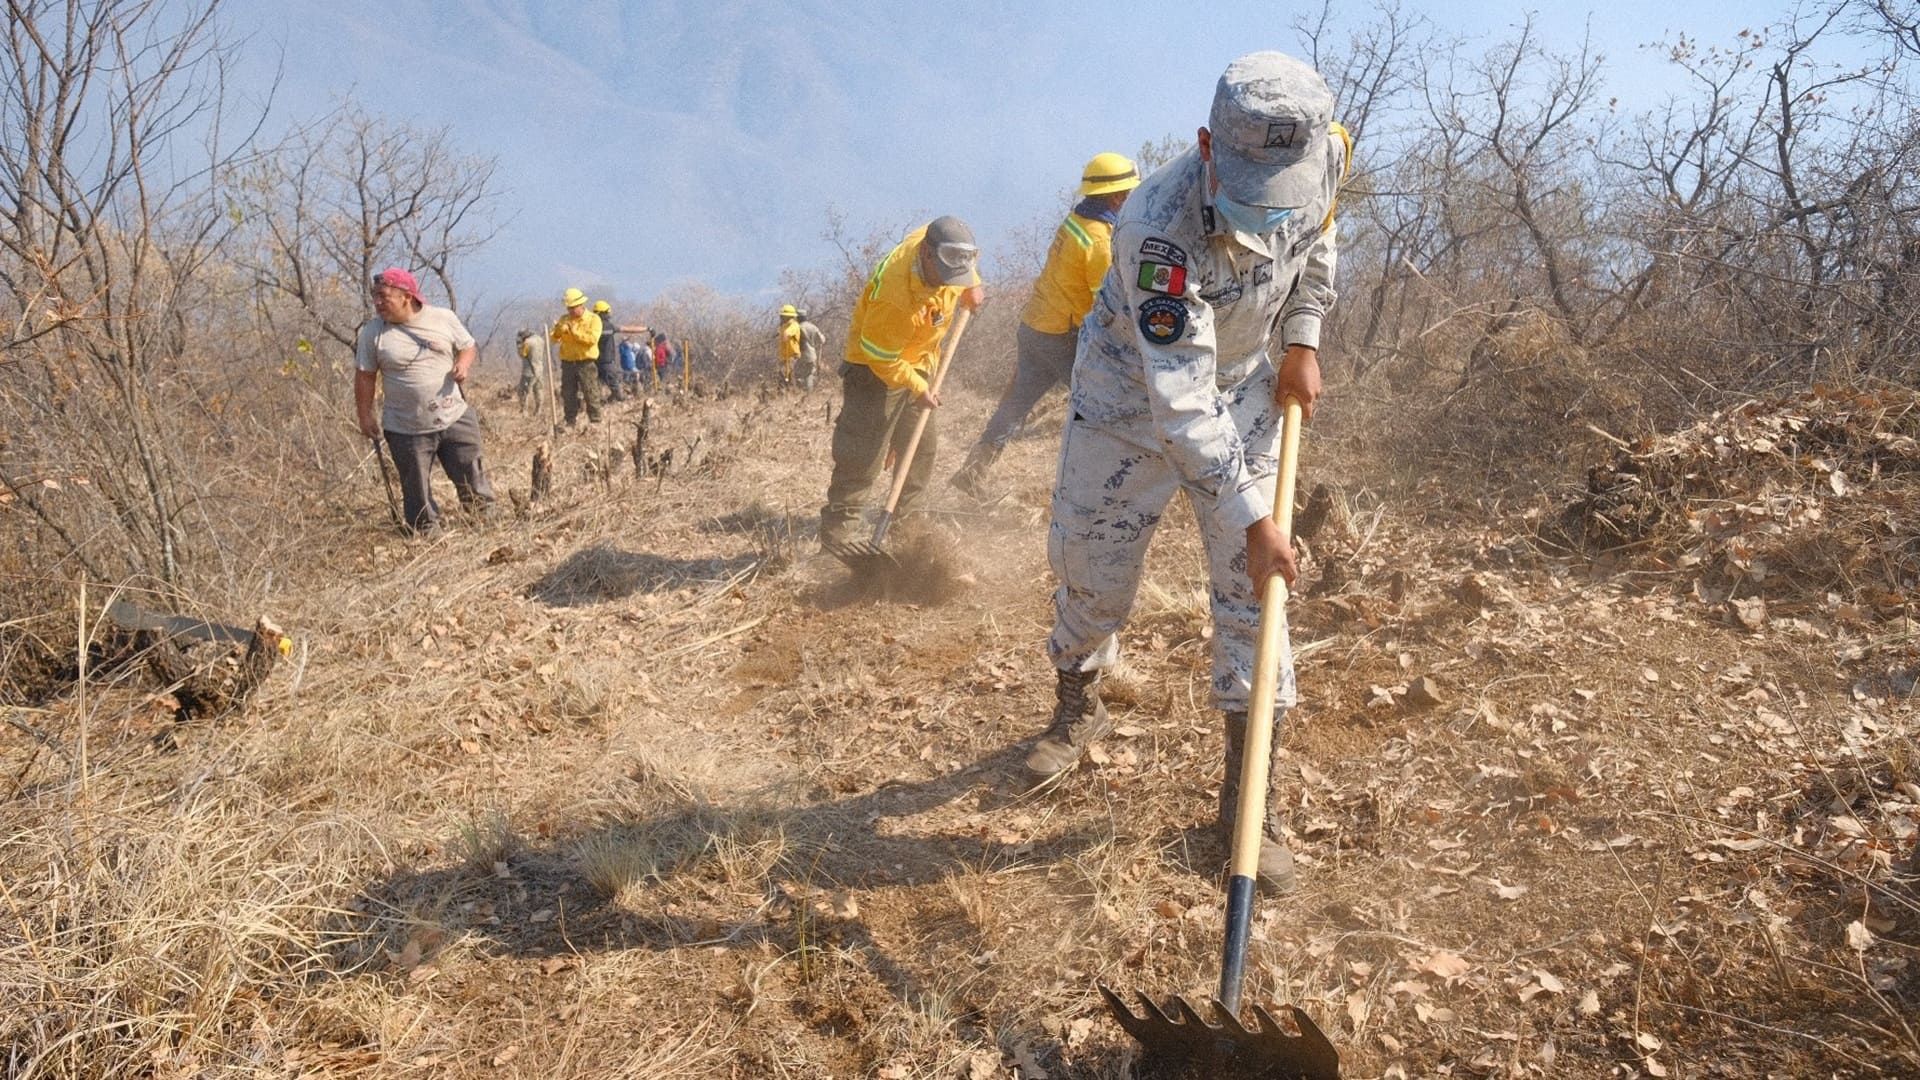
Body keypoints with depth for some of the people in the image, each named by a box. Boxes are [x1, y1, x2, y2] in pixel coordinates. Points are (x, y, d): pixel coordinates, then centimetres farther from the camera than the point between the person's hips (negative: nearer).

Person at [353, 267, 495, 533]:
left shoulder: (444, 318, -3)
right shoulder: (373, 331, -4)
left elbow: (468, 347, 9)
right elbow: (365, 376, 0)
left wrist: (463, 364, -12)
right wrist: (365, 414, -2)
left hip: (454, 419, 0)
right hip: (406, 429, 0)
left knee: (472, 480, 8)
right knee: (418, 491, 8)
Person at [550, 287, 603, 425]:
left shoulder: (593, 319, -2)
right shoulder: (565, 320, 12)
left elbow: (593, 339, -16)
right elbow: (554, 338, 6)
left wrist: (575, 332, -19)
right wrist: (559, 330, -15)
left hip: (586, 363, -4)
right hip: (568, 363, 4)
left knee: (591, 394, -5)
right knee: (568, 395, 6)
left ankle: (595, 422, 0)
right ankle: (570, 423, 13)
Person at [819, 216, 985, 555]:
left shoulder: (935, 239, -16)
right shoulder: (895, 297, -38)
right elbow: (880, 357, -25)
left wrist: (971, 287, 1)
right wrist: (918, 389, -19)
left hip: (916, 364, 9)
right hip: (876, 371, -9)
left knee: (923, 447, 17)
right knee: (862, 459, -10)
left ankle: (904, 518, 35)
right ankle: (836, 542, -5)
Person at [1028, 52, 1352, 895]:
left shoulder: (1325, 159, -19)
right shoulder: (1162, 228, -36)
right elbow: (1180, 399, -36)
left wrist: (1302, 341, -4)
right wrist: (1249, 516, -36)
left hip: (1241, 384, 4)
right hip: (1131, 389, -4)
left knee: (1253, 586, -2)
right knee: (1091, 565, 5)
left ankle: (1248, 793, 9)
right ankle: (1077, 711, 37)